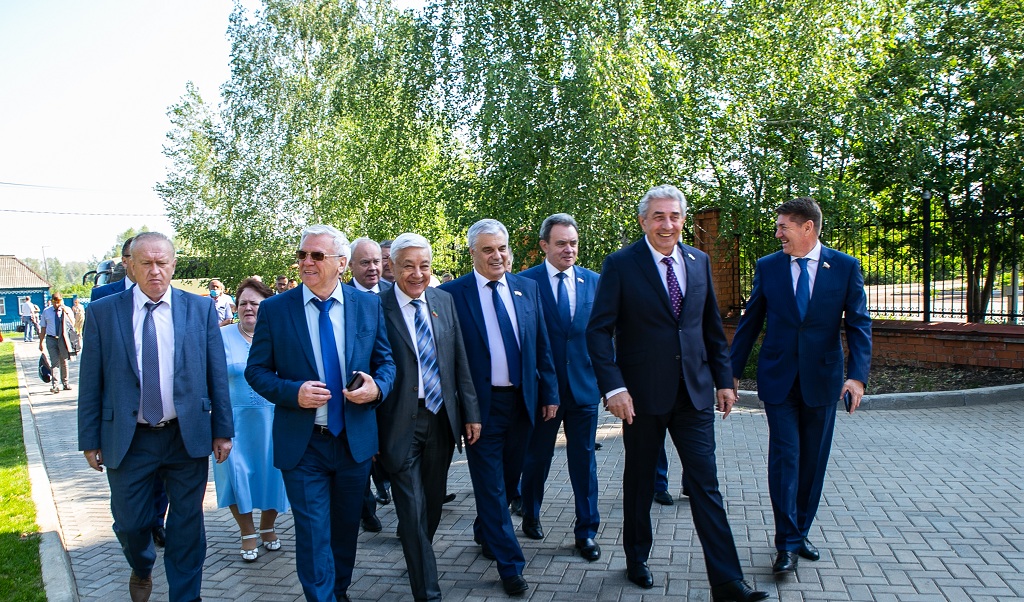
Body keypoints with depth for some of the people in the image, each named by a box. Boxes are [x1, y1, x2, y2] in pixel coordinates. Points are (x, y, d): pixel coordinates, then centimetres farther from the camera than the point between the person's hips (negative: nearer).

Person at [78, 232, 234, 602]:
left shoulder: (201, 309, -1)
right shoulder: (102, 313, -1)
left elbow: (217, 374, 1)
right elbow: (91, 383, 1)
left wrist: (222, 430, 0)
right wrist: (90, 440, 1)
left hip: (187, 436, 0)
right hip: (127, 441, 1)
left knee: (187, 526, 9)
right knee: (129, 523, 13)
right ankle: (141, 571, 45)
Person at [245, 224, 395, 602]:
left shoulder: (369, 305, 0)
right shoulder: (274, 309, -5)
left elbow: (386, 361, 7)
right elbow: (256, 371, -1)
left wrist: (377, 387, -15)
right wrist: (293, 392, -19)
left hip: (356, 440, 3)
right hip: (303, 443, -2)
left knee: (347, 526, 19)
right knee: (313, 534, 2)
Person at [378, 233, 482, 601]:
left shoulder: (444, 301, 6)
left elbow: (460, 361, 8)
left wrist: (470, 413, 6)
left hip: (442, 419, 5)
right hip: (401, 424, -5)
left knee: (433, 504, 19)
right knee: (413, 510, 0)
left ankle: (419, 555, 44)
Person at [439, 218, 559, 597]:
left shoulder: (527, 288, 6)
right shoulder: (452, 293, -7)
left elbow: (542, 346, 9)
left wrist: (550, 393, 7)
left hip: (522, 401, 5)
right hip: (481, 404, -4)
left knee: (509, 478, 18)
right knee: (491, 485, 3)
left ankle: (485, 533, 43)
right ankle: (510, 565, 14)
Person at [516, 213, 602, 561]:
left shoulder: (593, 281, 5)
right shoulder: (526, 281, -6)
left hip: (585, 385, 2)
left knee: (584, 460, 8)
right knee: (536, 457, 15)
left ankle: (586, 532, 21)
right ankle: (530, 516, 37)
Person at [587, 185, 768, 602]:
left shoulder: (699, 261, 7)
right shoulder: (620, 265, -7)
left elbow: (712, 327, 13)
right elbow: (598, 331, -11)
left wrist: (724, 379, 9)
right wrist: (613, 387, -20)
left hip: (694, 393, 3)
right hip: (642, 394, -3)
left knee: (706, 484, 2)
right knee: (640, 481, 14)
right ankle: (637, 559, 35)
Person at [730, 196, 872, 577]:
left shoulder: (845, 267, -1)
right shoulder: (767, 266, 1)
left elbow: (859, 324, -2)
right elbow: (750, 322, 6)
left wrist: (858, 374, -15)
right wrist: (731, 372, 4)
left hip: (822, 380, 1)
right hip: (778, 378, 0)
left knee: (813, 460, 10)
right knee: (784, 457, -3)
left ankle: (799, 533, 26)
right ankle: (787, 543, 5)